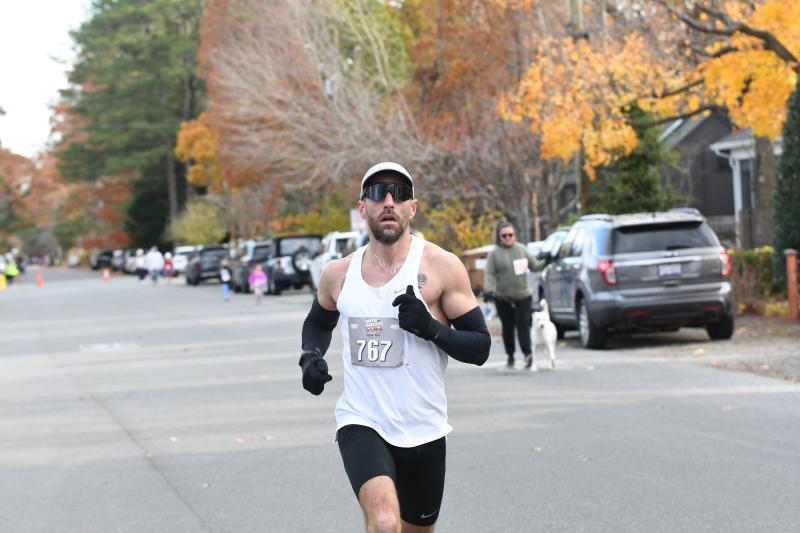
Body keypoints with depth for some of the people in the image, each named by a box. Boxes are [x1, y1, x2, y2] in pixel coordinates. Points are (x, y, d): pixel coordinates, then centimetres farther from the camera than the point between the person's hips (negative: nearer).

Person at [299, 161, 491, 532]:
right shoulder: (338, 273, 3)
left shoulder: (441, 267, -7)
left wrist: (431, 328, -23)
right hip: (361, 424, 0)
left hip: (423, 431, 0)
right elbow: (318, 322, 24)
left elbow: (480, 347, -6)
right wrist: (311, 356, 3)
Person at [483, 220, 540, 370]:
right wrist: (488, 290, -21)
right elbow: (490, 274, -7)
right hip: (503, 297, 0)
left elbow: (534, 266, 14)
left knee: (523, 324, -9)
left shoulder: (522, 249, 7)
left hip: (523, 295, 0)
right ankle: (510, 356, 19)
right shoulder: (494, 253, -1)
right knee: (508, 327, 8)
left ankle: (528, 354, -16)